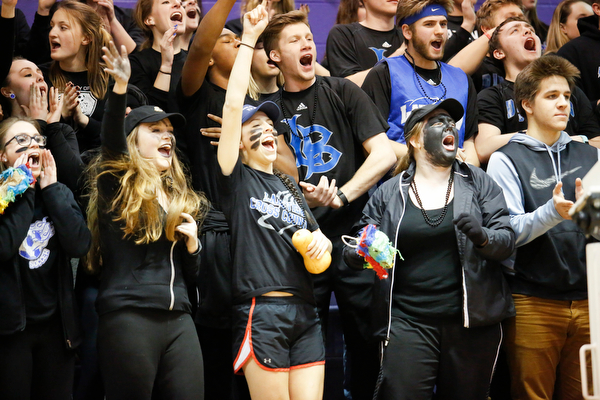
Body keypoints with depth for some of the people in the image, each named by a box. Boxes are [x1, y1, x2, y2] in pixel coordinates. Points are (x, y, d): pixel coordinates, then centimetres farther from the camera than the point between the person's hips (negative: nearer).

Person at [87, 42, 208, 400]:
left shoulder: (182, 198, 20)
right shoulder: (117, 185, 3)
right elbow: (111, 140, -20)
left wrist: (192, 241, 1)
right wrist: (121, 86, -34)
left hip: (179, 320, 6)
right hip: (129, 317, -6)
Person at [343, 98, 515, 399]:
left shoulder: (478, 182, 8)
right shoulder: (389, 193, 8)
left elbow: (507, 241, 3)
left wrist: (482, 237, -19)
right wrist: (356, 254, -12)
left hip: (472, 319, 1)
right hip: (408, 320, -1)